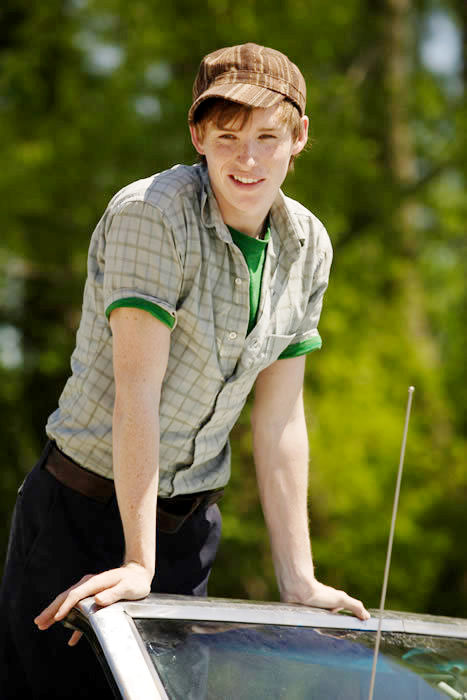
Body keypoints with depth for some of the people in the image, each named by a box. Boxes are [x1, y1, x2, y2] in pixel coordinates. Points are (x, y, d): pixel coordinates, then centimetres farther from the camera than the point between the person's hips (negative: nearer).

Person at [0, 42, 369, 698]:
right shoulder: (152, 214, -20)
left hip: (190, 520, 6)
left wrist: (299, 580, 2)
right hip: (87, 509, -6)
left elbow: (280, 420, 3)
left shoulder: (308, 246, 0)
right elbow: (136, 393, -24)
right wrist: (138, 561, -26)